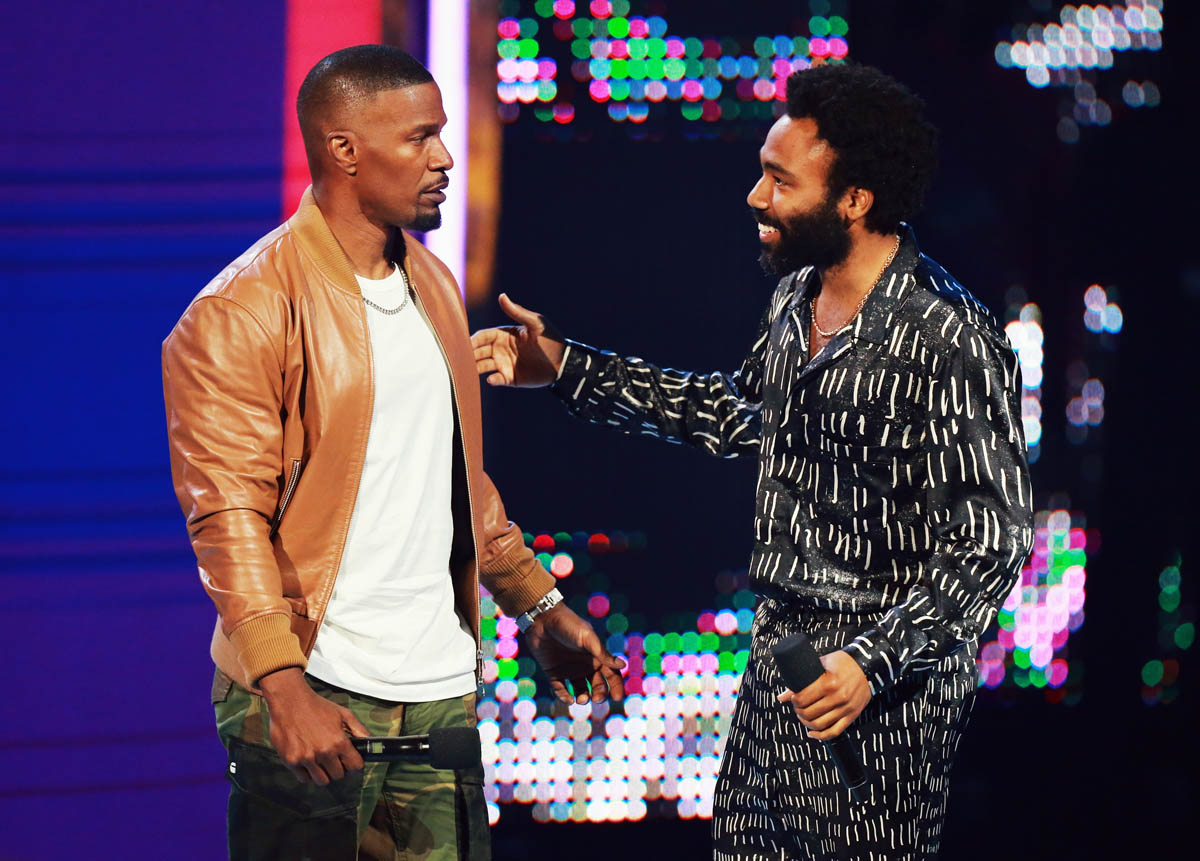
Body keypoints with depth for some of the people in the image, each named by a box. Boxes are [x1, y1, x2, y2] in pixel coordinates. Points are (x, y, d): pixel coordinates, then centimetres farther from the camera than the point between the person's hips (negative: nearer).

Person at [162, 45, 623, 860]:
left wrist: (540, 607, 22)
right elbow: (228, 512, -15)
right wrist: (283, 685, -23)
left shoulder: (434, 286, 15)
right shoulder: (239, 314, -10)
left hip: (441, 692, 7)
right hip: (313, 702, -7)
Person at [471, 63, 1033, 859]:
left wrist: (871, 662, -29)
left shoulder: (949, 342, -21)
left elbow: (991, 545, -20)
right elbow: (741, 413, 24)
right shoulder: (797, 298, 5)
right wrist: (569, 368, 22)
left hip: (882, 690, -9)